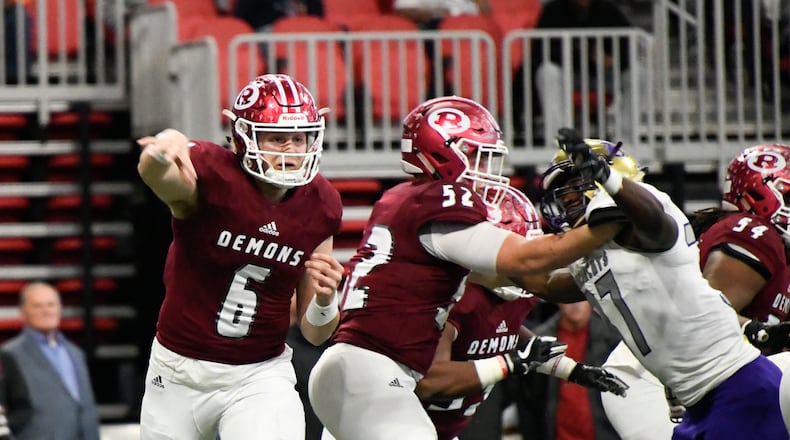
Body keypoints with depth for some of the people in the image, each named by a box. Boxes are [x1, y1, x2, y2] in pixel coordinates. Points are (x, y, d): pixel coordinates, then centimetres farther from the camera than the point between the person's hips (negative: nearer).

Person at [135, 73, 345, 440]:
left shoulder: (320, 206, -3)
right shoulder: (211, 175, -16)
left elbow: (314, 333, 4)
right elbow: (153, 173, -44)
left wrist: (324, 297, -19)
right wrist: (165, 148, -67)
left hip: (260, 375, 1)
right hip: (179, 372, -1)